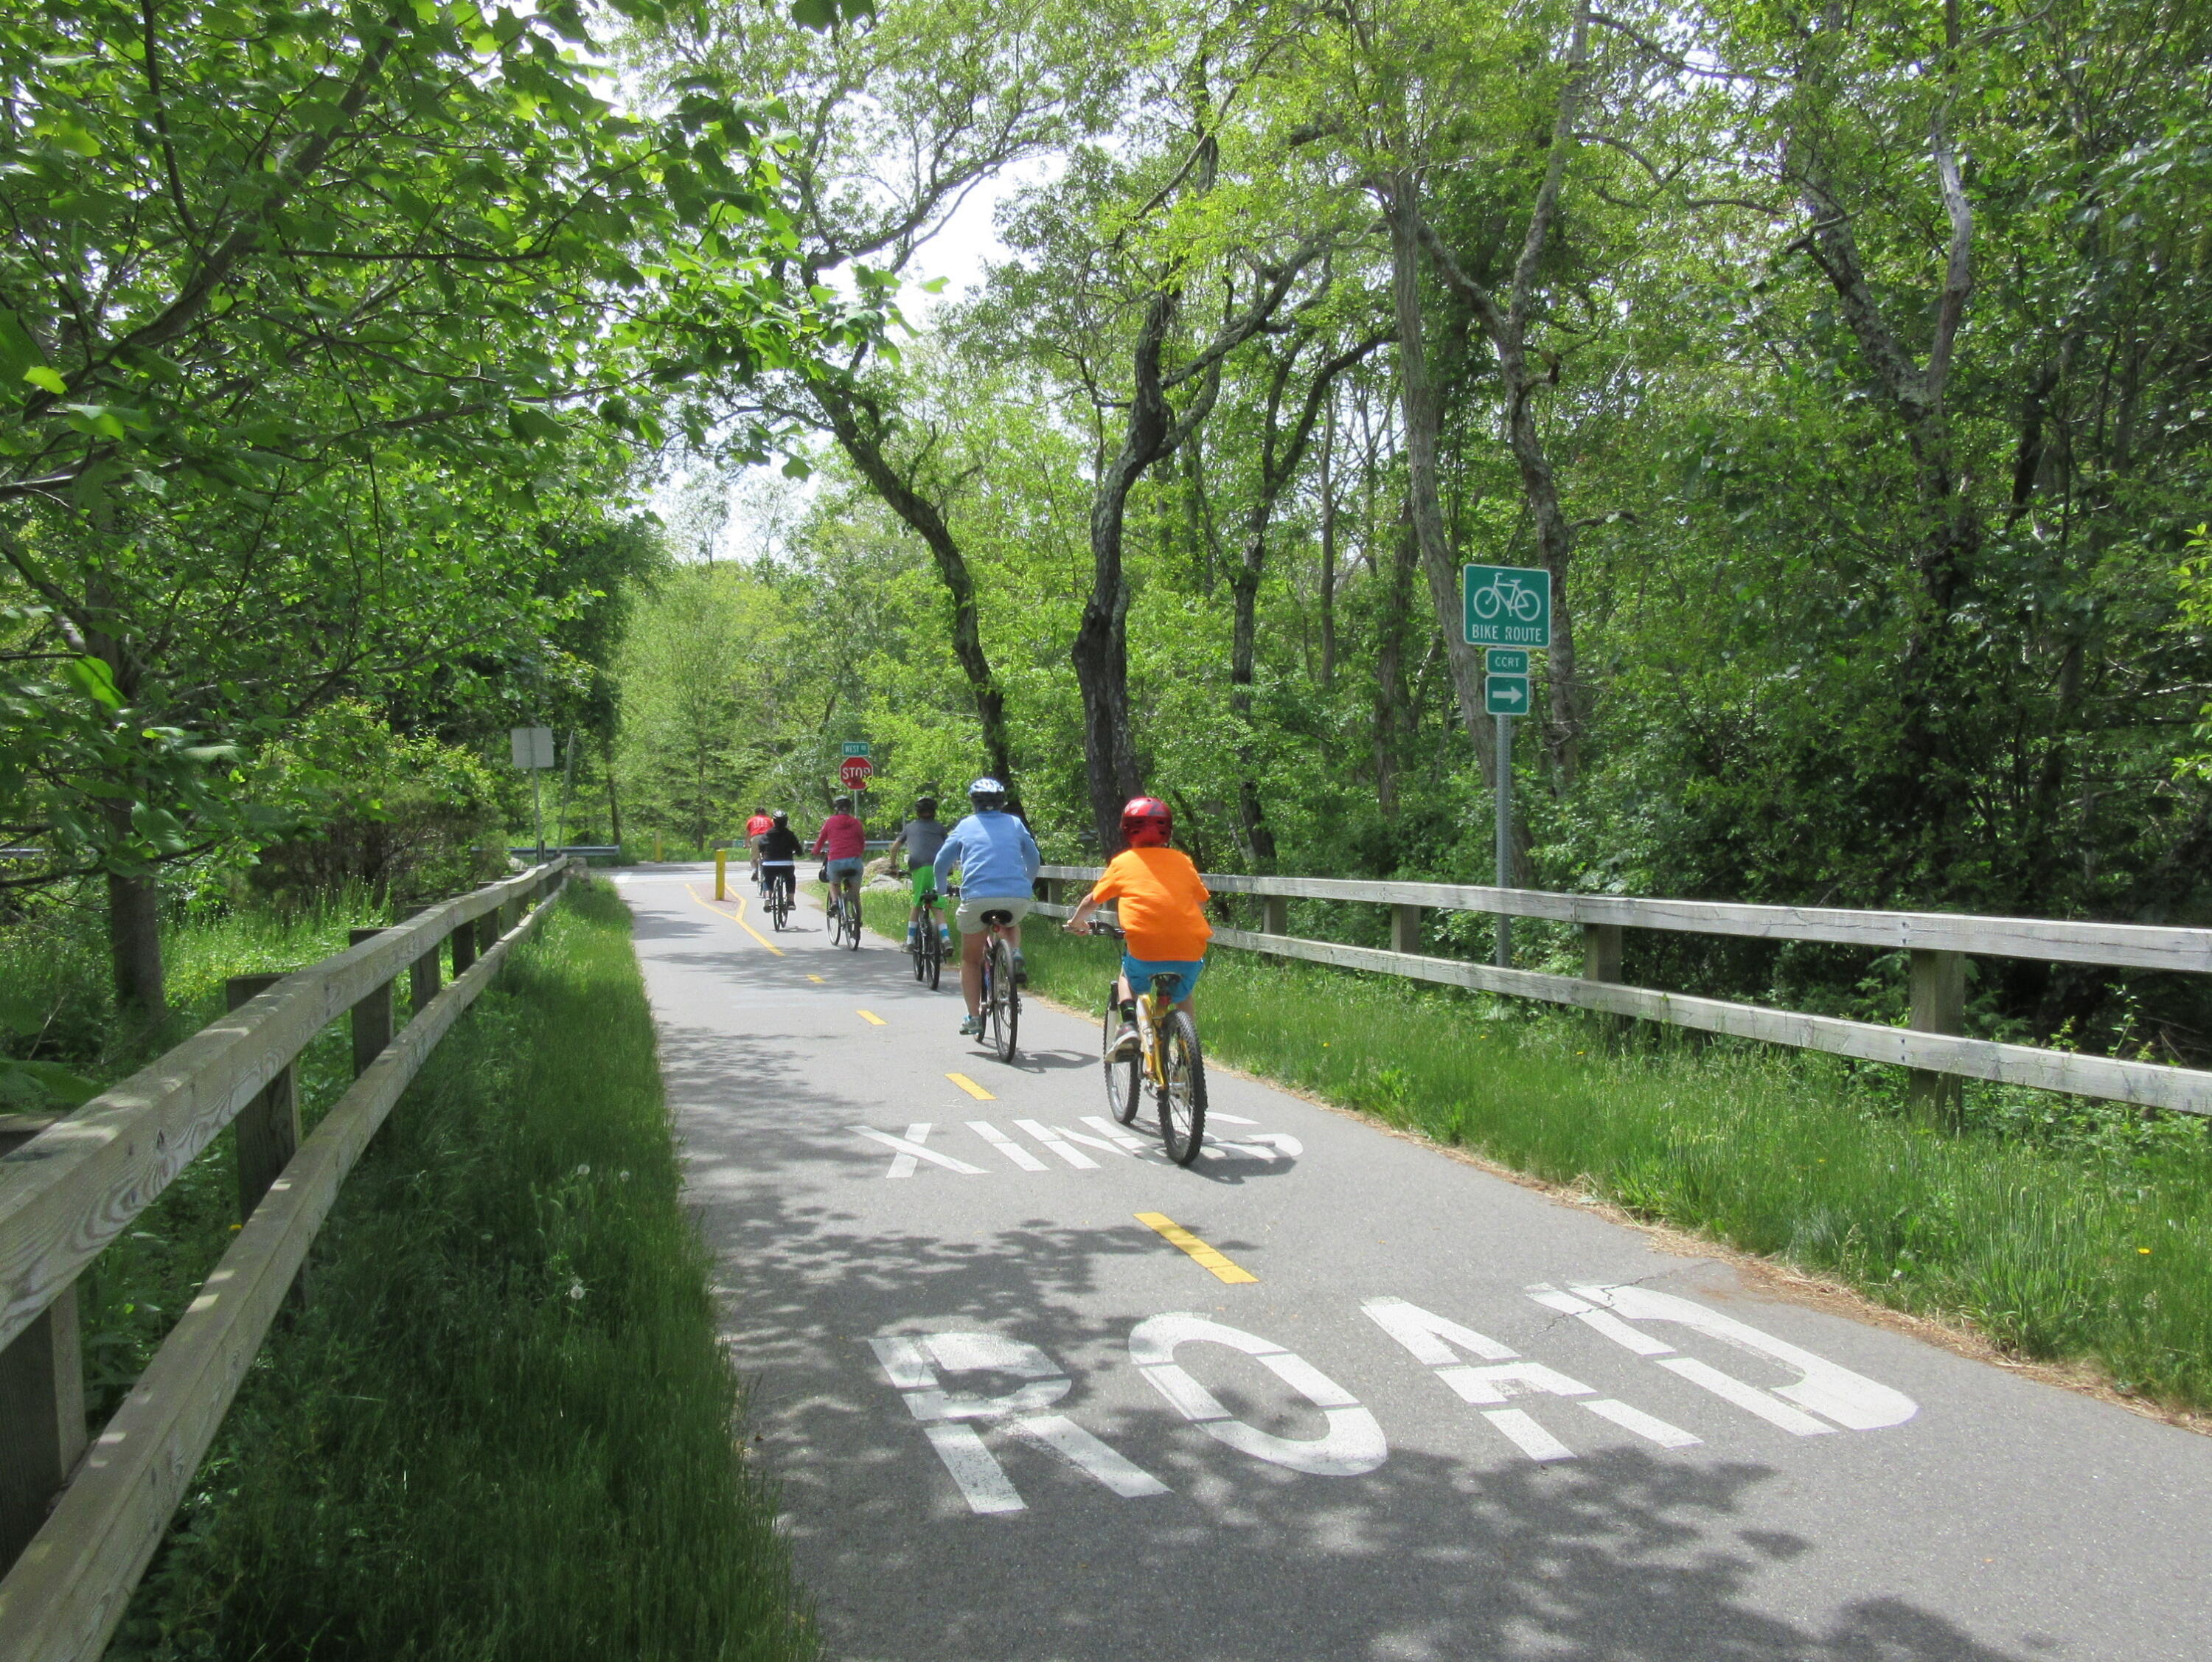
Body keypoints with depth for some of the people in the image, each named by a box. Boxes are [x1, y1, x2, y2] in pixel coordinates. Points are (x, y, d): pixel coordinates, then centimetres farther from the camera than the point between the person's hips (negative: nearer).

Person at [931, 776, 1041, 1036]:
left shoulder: (966, 825, 16)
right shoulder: (1015, 823, 19)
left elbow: (941, 863, 16)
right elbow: (1034, 859, 27)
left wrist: (942, 889, 35)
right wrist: (1028, 885, 46)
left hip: (977, 898, -1)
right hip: (1018, 897, 1)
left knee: (970, 959, 18)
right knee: (1011, 923, 37)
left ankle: (973, 1017, 10)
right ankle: (1016, 955, 7)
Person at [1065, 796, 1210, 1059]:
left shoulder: (1123, 862, 10)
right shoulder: (1182, 860, 15)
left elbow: (1092, 901, 18)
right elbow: (1201, 901, 23)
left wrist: (1076, 921, 38)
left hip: (1145, 951, -2)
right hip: (1190, 951, 2)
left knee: (1127, 976, 31)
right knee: (1183, 994, 31)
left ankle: (1129, 1024, 8)